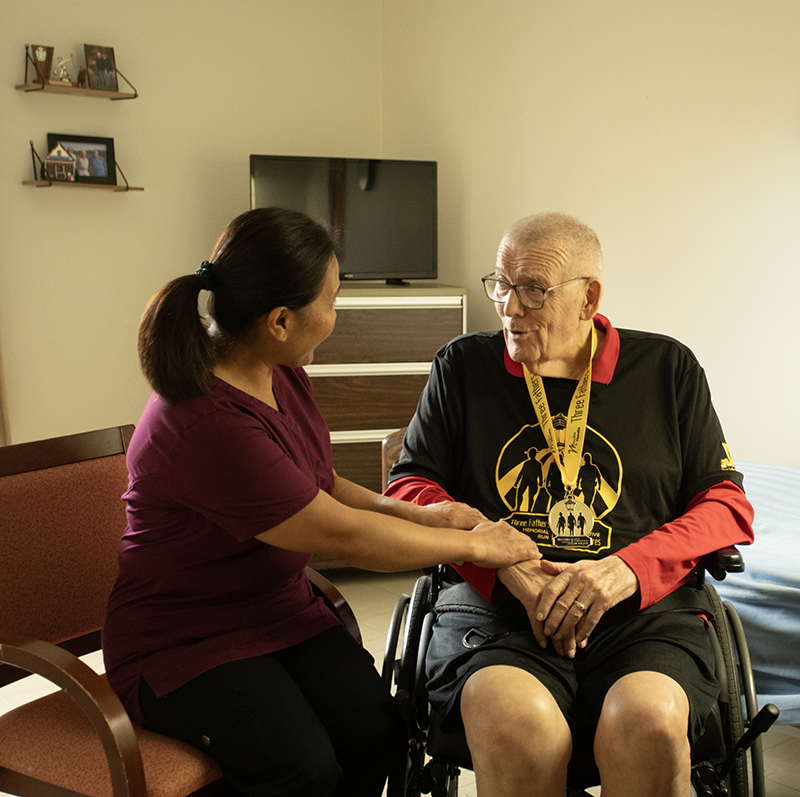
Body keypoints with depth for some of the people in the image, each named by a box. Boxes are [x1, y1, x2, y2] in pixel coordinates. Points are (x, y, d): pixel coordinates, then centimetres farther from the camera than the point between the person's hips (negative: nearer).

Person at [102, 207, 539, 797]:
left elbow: (318, 486, 14)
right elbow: (341, 535, -24)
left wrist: (416, 514, -2)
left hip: (279, 612, 7)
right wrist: (473, 544, -13)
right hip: (184, 642, -7)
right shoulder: (207, 426, -29)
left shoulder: (280, 372, 1)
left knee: (374, 726, -17)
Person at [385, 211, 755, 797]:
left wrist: (631, 568, -9)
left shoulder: (669, 369, 13)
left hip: (645, 607, 1)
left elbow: (726, 503, 11)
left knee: (649, 721, -33)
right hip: (492, 606, 0)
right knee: (517, 722, -33)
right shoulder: (462, 366, 14)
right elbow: (408, 489, 10)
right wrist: (504, 562, -8)